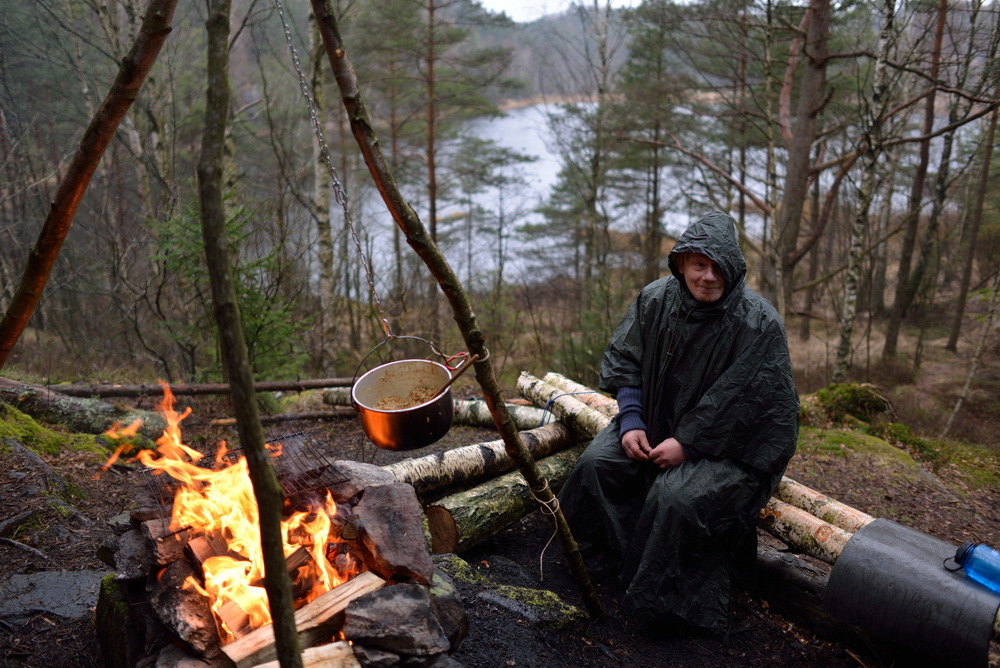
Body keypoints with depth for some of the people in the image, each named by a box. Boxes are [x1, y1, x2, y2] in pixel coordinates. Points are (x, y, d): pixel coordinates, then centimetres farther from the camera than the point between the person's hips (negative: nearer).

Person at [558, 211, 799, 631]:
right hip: (658, 420, 6)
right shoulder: (654, 300, -5)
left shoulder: (758, 323, -20)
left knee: (677, 497, -28)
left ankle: (662, 601, -6)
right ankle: (596, 558, 9)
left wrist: (687, 443, -21)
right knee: (598, 462, -11)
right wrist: (630, 421, -10)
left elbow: (741, 402, -20)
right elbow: (623, 360, 2)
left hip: (734, 444, -5)